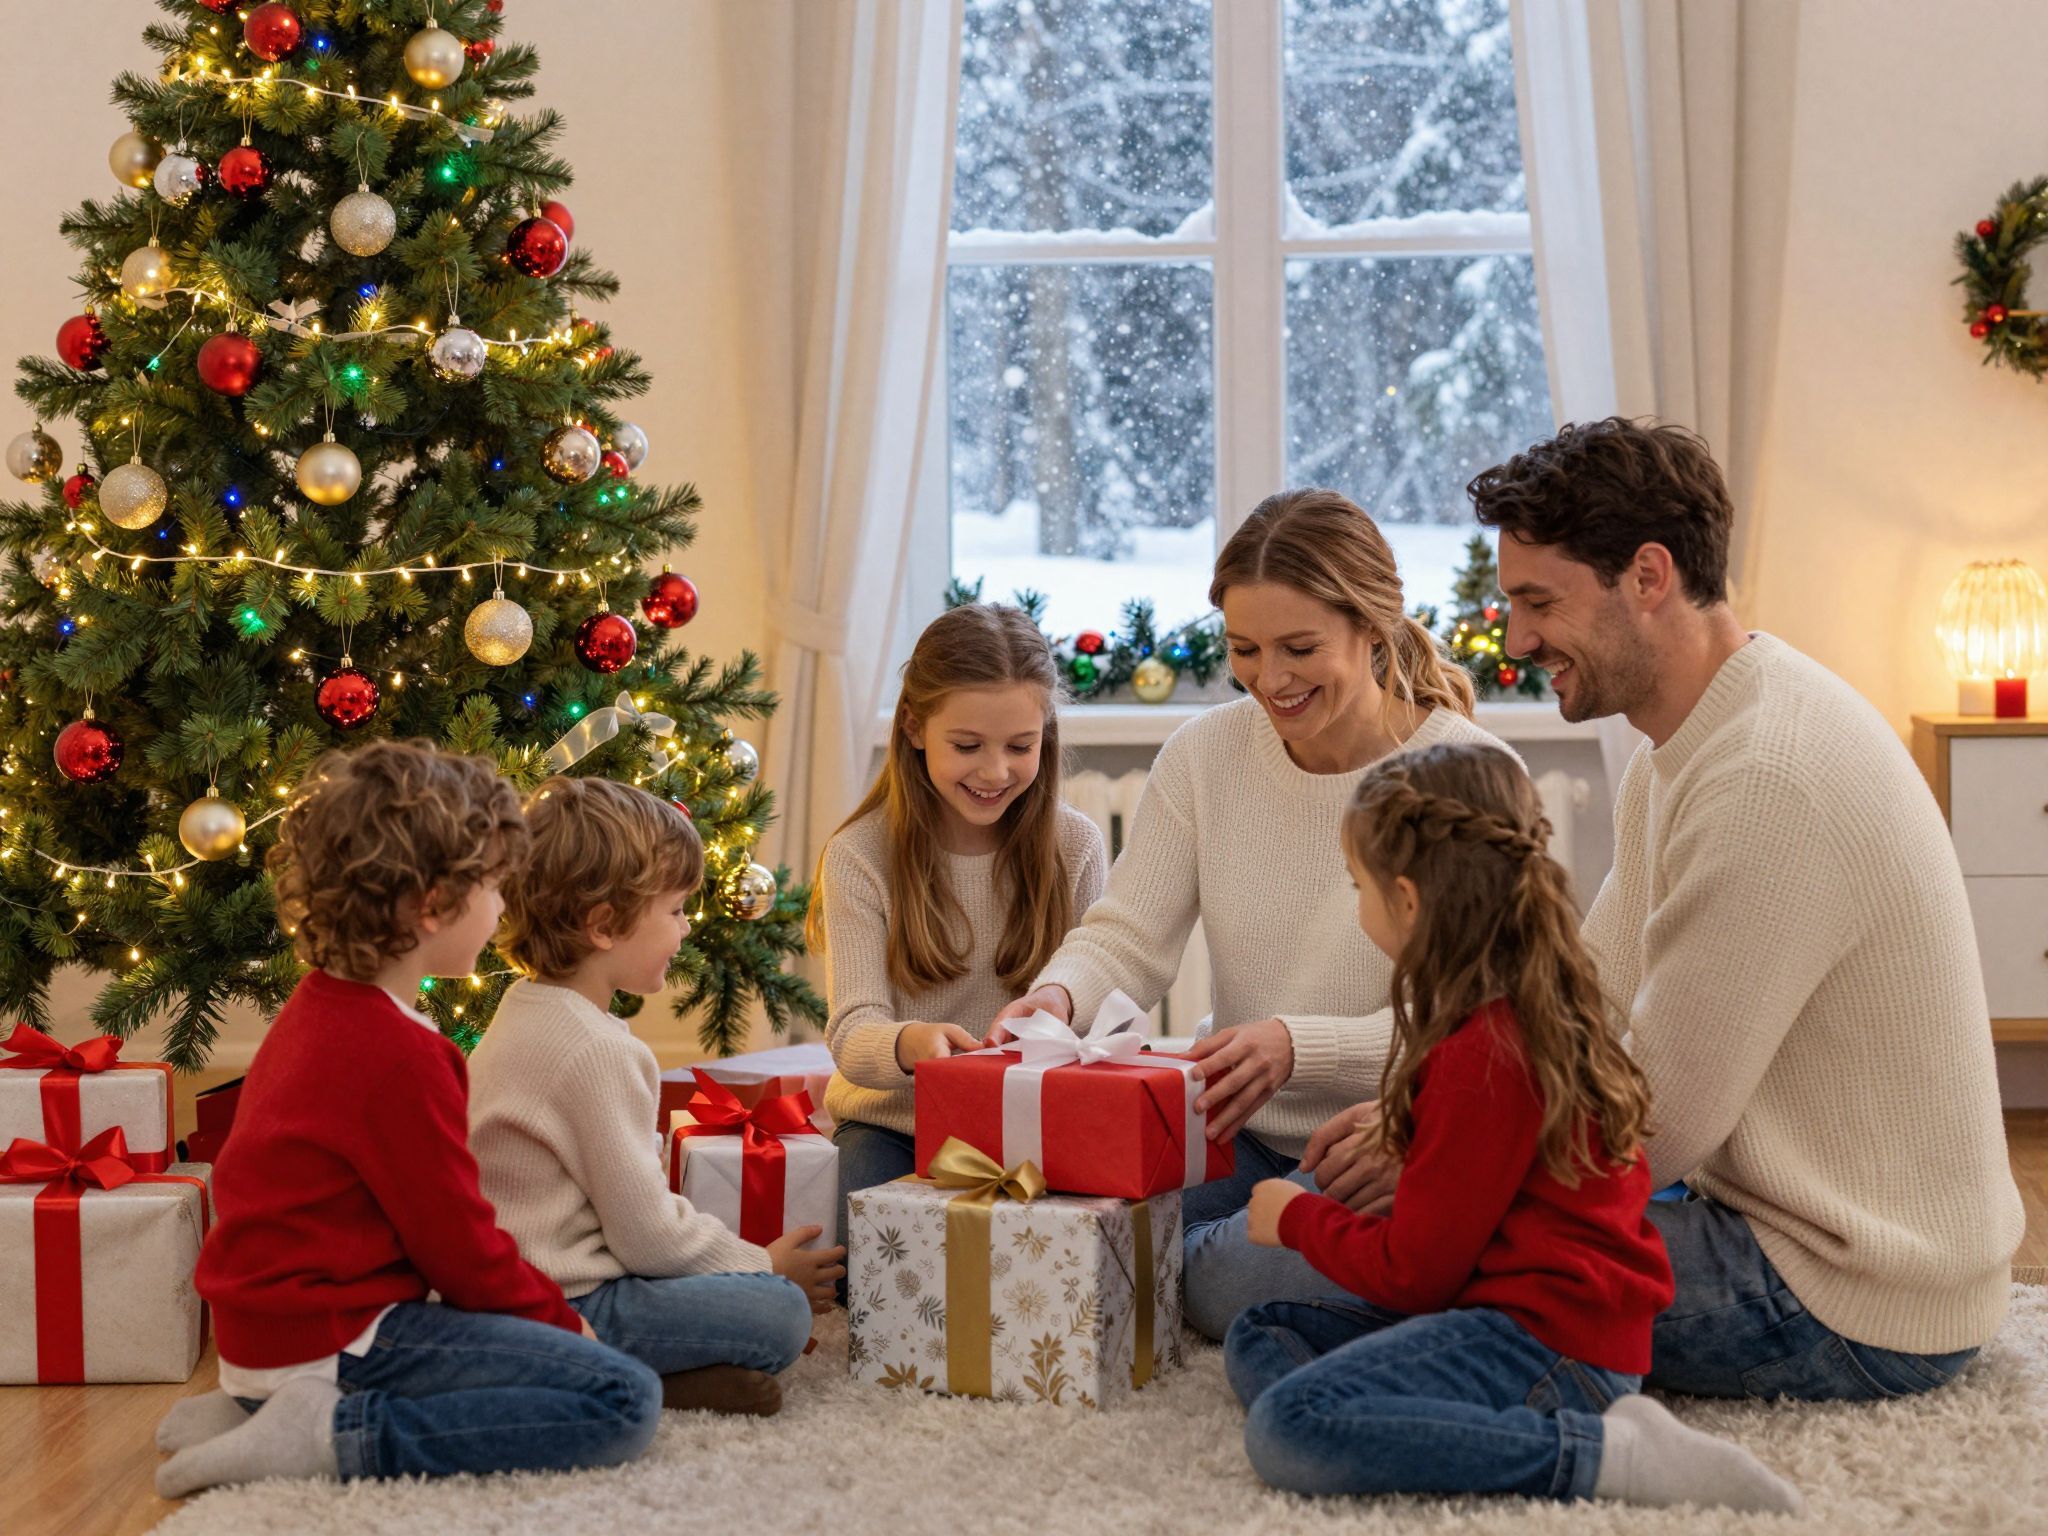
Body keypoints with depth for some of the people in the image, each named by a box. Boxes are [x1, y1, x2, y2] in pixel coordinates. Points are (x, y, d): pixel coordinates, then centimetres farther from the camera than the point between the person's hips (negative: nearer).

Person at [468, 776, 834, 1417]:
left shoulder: (526, 1011, 11)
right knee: (781, 1316, -13)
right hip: (565, 1305, -10)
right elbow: (647, 1232, -17)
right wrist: (763, 1264, -1)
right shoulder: (599, 1051, -20)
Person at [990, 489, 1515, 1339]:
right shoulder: (1204, 753, 3)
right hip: (1240, 1135, 4)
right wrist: (1059, 992, -21)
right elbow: (1127, 936, 3)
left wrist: (1298, 1045, -33)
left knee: (1241, 1280, -32)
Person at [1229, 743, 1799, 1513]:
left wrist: (1298, 1217, 4)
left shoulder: (1482, 1053, -18)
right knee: (1257, 1336, 14)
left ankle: (1605, 1453, -22)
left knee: (1286, 1426, -26)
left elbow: (1412, 1272, -12)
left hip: (1546, 1337, -11)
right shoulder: (1543, 1006, 11)